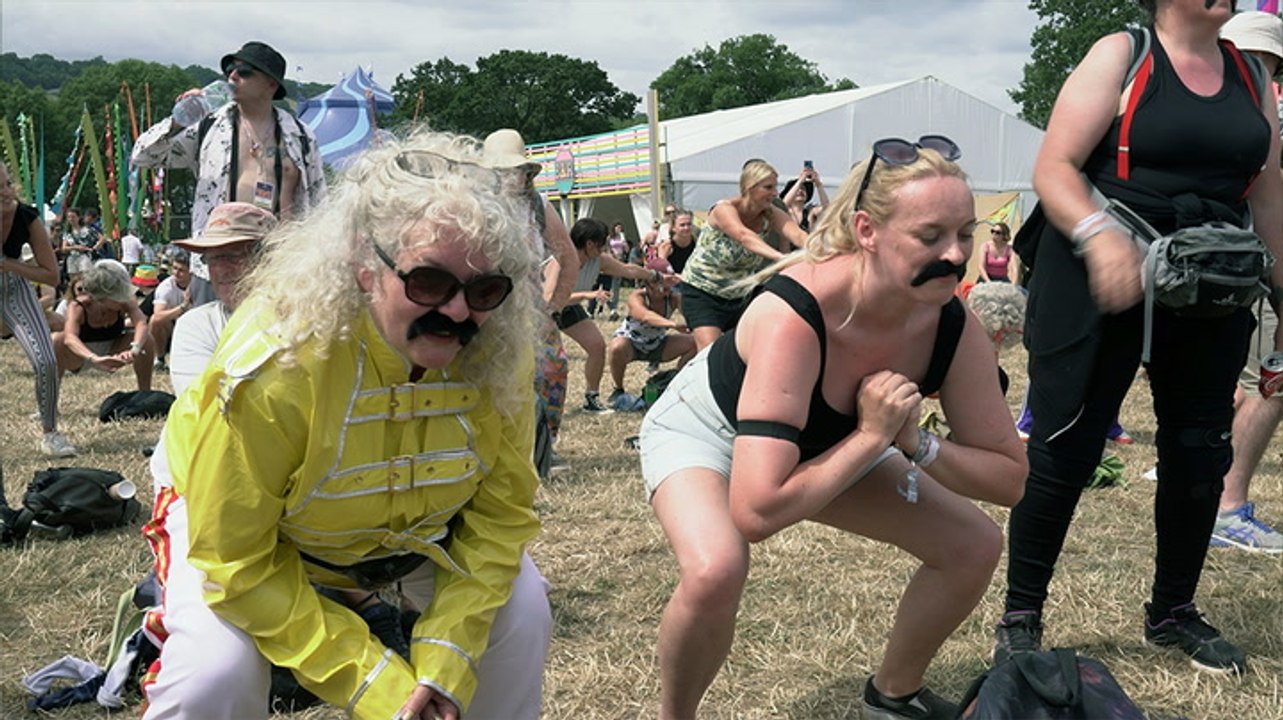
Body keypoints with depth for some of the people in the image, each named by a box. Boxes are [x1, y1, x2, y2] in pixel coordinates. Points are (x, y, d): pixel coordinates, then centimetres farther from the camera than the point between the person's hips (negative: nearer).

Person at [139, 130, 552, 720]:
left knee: (519, 607, -7)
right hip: (249, 521, -3)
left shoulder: (496, 354, -27)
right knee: (217, 672, -26)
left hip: (412, 528, 4)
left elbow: (500, 512, -14)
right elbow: (236, 558, -28)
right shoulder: (272, 363, -38)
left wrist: (447, 661, -23)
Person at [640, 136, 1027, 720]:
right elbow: (755, 511, -45)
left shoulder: (952, 325, -23)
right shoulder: (794, 316, -40)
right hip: (707, 426, -6)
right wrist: (871, 438, -36)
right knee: (715, 571, -36)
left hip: (826, 443, 6)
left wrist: (916, 443, -31)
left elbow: (1009, 479, -14)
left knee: (974, 545, 0)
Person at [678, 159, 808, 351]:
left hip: (739, 295, 5)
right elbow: (744, 237, -45)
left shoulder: (771, 215, -11)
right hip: (701, 291, -5)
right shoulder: (725, 209, -25)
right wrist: (780, 256, -63)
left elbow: (798, 234, -30)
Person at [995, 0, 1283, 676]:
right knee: (1064, 448, -3)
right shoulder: (1122, 55, -4)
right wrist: (1099, 234, -30)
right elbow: (1053, 168, -13)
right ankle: (1020, 616, 11)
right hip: (1103, 282, -5)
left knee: (1200, 449, 11)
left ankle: (1173, 611, 30)